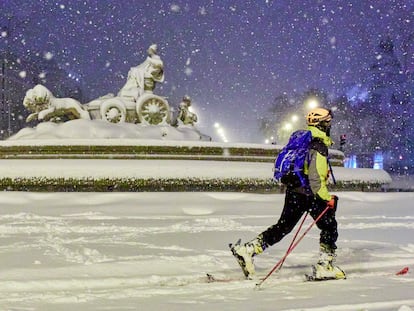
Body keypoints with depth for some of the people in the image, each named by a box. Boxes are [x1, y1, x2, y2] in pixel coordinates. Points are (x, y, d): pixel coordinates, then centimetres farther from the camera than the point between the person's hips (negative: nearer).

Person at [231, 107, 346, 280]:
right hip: (308, 195, -9)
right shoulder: (319, 147, -17)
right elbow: (315, 179, -23)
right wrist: (327, 198, -16)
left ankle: (248, 249, 4)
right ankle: (325, 267, 4)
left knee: (283, 227, 11)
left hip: (293, 191, 9)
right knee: (329, 227, 5)